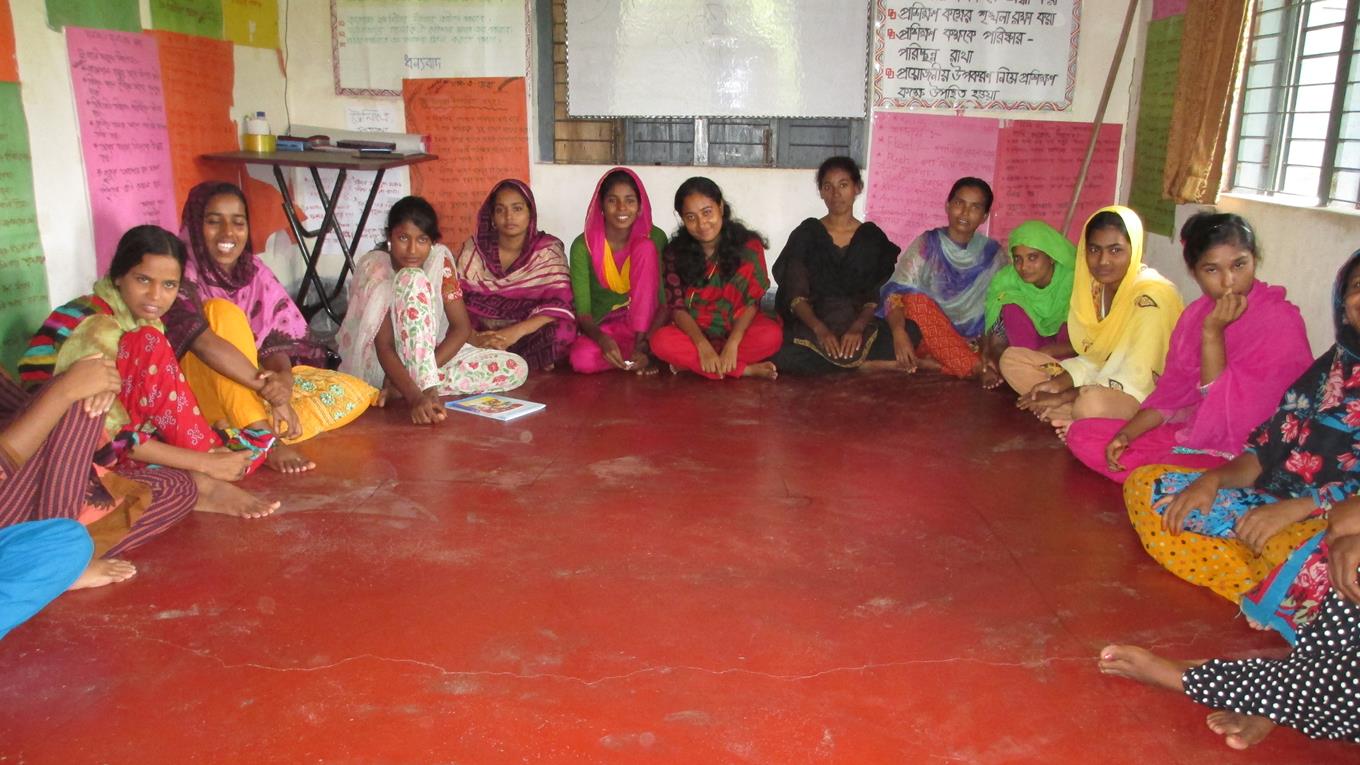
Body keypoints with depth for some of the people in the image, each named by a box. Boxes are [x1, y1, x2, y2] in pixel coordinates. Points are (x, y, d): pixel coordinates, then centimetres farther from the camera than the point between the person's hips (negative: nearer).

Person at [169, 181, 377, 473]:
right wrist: (268, 389, -37)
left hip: (257, 386, 6)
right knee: (223, 312, -28)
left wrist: (284, 379, -29)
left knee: (353, 392, -8)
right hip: (203, 394, -5)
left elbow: (276, 343, -5)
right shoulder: (181, 275, -13)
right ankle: (265, 437, -39)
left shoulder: (256, 273, 3)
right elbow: (200, 341, -30)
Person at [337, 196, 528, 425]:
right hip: (381, 364, -5)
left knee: (516, 368, -15)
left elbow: (462, 327, -12)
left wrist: (422, 371, -26)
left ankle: (423, 384, -19)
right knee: (413, 279, -30)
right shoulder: (374, 268, -21)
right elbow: (384, 348, -29)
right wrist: (415, 396, -45)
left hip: (433, 353, 5)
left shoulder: (440, 258, -10)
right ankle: (427, 389, -37)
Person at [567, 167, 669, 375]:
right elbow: (582, 310, -14)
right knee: (582, 359, -35)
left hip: (643, 324, 1)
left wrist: (646, 343, -29)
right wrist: (602, 339, -37)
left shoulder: (654, 239, -9)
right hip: (603, 328, -1)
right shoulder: (583, 245, -11)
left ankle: (640, 344, -21)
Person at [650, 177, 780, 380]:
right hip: (694, 331, 1)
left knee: (772, 335, -32)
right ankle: (745, 370, -27)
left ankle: (691, 362, -21)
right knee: (661, 341, -31)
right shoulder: (675, 253, -6)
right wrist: (703, 345, -28)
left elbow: (752, 300, -12)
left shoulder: (747, 246, -9)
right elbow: (677, 306, -11)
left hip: (738, 328, 0)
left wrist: (732, 343, -27)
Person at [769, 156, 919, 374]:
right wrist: (820, 329, -23)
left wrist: (858, 327, -22)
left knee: (910, 331, -28)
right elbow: (795, 295, -5)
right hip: (811, 325, 0)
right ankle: (865, 363, -20)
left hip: (860, 323, 0)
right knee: (780, 353, -35)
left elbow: (876, 296, 0)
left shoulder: (873, 237, 8)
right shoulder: (806, 234, 5)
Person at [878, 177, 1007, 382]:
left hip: (970, 340, 1)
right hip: (927, 339, -1)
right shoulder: (926, 244, -2)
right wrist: (899, 331, -33)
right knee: (917, 300, -32)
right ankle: (978, 369, -29)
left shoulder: (992, 253, 5)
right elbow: (896, 292, -13)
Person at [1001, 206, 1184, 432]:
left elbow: (1135, 381, -24)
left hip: (1144, 397, -9)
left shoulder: (1151, 297, -22)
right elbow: (1092, 359, 7)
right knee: (1011, 359, -1)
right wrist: (1057, 383, -12)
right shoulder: (1095, 284, 2)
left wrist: (1062, 397, -22)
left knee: (1091, 404, -42)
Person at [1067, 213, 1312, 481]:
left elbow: (1231, 416, -22)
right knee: (1082, 434, -3)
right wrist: (1126, 435, -5)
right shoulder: (1198, 313, 4)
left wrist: (1213, 334, -26)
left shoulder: (1280, 321, -17)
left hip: (1240, 459, -7)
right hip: (1192, 432, 7)